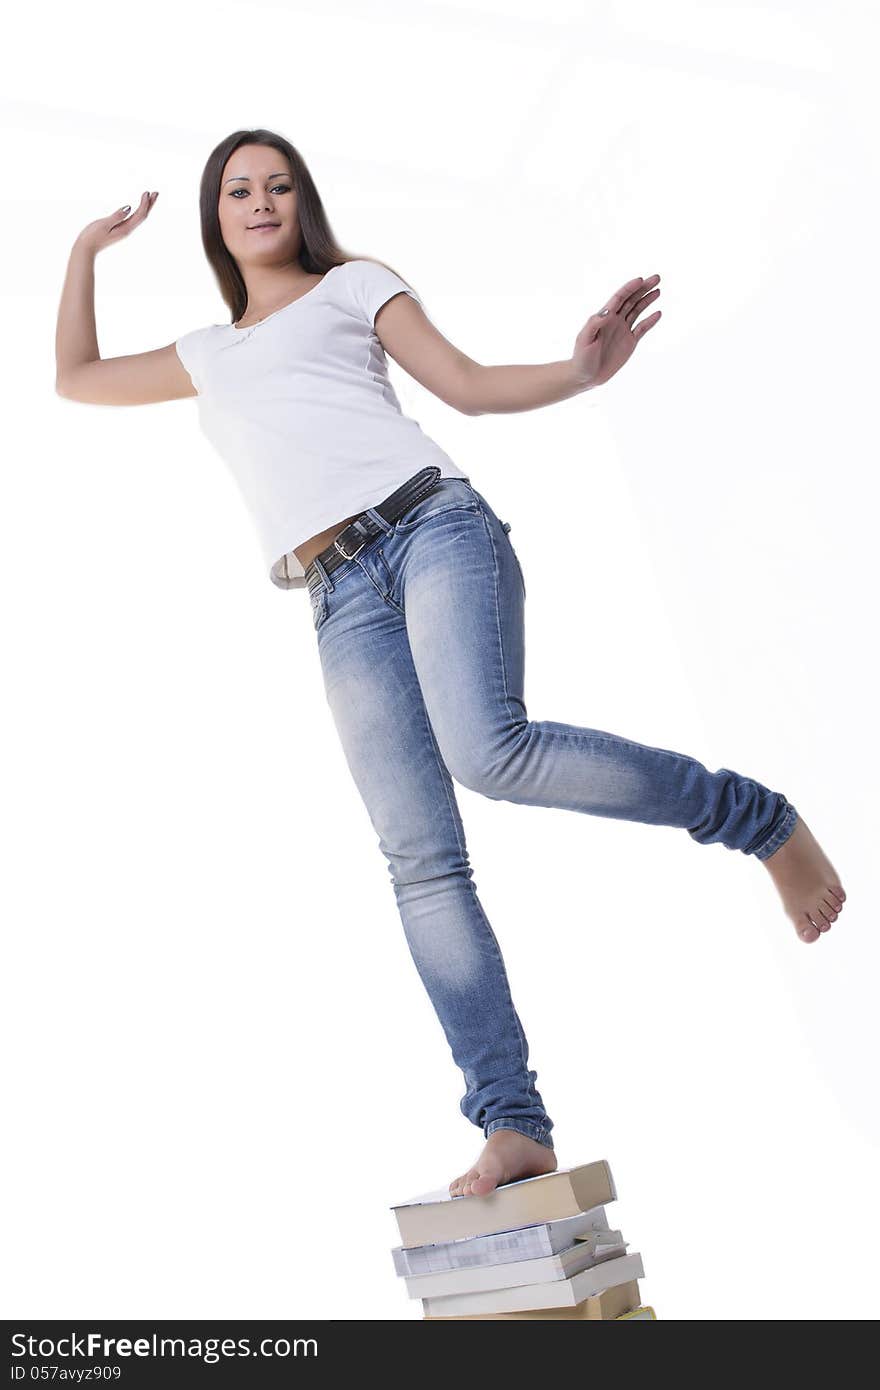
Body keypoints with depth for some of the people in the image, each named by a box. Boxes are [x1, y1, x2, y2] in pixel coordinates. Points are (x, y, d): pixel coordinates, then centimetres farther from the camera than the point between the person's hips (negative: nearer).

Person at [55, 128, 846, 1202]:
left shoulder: (352, 286, 20)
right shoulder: (207, 353, 32)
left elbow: (469, 387, 10)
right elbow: (76, 378, 41)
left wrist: (577, 372, -7)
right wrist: (88, 247, 41)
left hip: (428, 524, -3)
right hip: (341, 600, 3)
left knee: (490, 750, -30)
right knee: (420, 862, -10)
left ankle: (759, 818, -11)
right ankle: (513, 1125, -10)